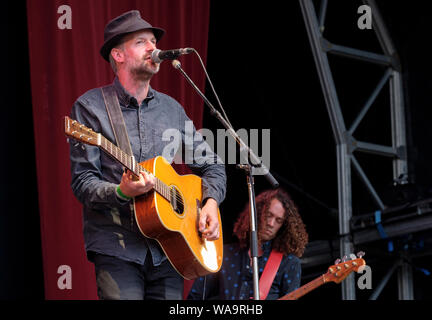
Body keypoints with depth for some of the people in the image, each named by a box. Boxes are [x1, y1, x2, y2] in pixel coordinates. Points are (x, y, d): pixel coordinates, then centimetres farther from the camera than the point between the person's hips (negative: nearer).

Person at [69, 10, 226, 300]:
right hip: (118, 247, -4)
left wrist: (211, 201, 2)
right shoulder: (91, 107, 0)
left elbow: (213, 165, 21)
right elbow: (83, 182, -5)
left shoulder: (171, 109, 15)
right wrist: (121, 192, -24)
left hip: (166, 248, 4)